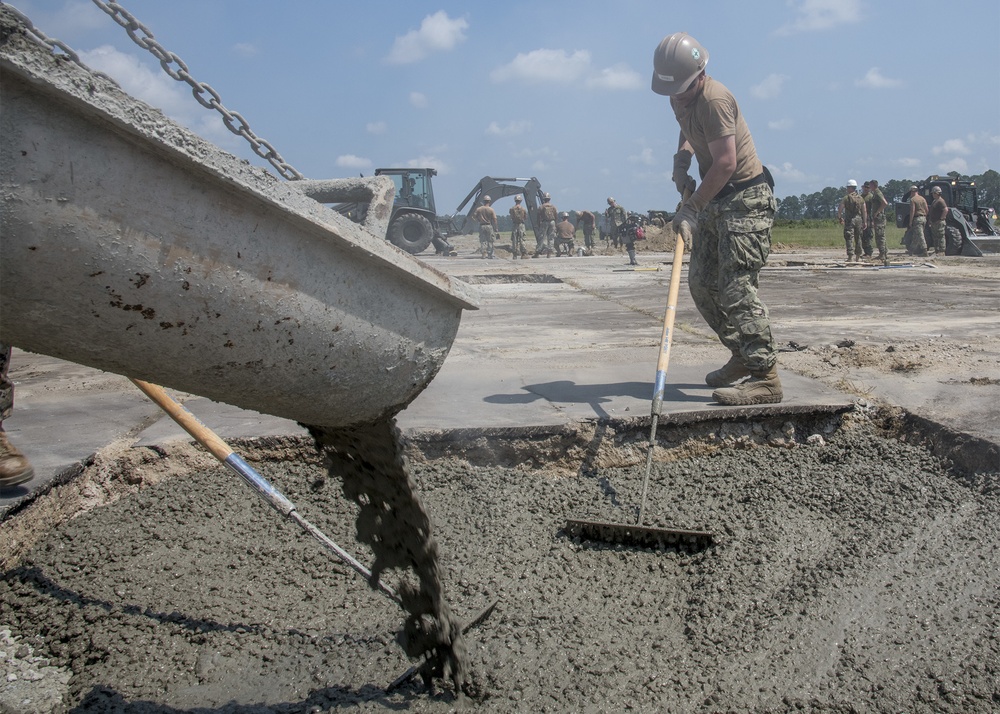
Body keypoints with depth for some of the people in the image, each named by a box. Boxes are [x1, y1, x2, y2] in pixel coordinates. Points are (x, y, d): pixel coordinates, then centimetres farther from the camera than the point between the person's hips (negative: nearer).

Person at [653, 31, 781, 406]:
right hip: (716, 200, 10)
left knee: (737, 285, -17)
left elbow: (725, 163, -26)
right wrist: (681, 157, 11)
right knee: (701, 282, 8)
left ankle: (765, 377, -17)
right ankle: (743, 358, 19)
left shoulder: (714, 99, -21)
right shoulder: (681, 98, 9)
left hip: (745, 198, -10)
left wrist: (691, 208, -24)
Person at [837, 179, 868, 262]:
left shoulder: (846, 198, -6)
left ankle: (851, 256, -15)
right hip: (859, 219, 5)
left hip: (849, 219, -5)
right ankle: (858, 256, 19)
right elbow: (864, 211, 8)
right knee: (858, 238, 13)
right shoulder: (861, 198, 9)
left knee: (849, 238, -6)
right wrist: (865, 222, 12)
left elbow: (840, 209, -7)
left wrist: (839, 218, 6)